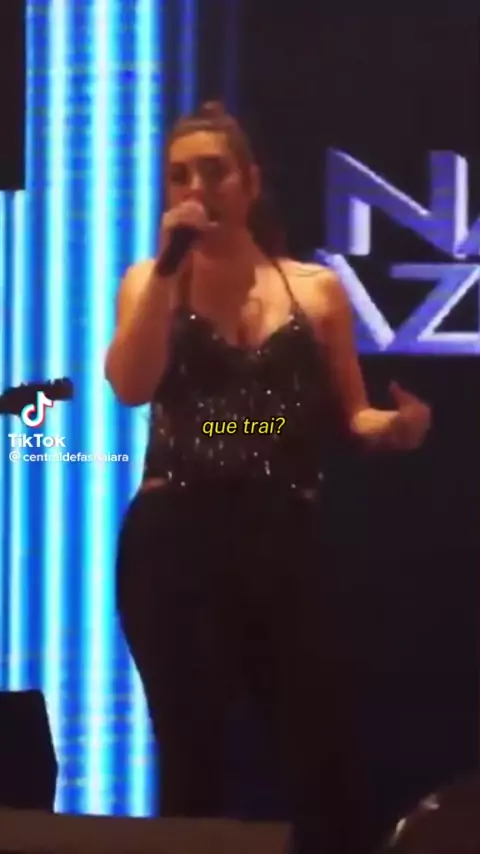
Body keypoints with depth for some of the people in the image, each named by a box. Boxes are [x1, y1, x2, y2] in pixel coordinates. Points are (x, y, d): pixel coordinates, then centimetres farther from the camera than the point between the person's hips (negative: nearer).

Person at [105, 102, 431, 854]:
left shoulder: (317, 290, 9)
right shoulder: (149, 283, 8)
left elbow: (349, 415, 14)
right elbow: (131, 388, -10)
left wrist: (394, 426, -9)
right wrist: (168, 266, -11)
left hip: (285, 544, 0)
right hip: (175, 545, 0)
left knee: (328, 767, -5)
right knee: (191, 764, 5)